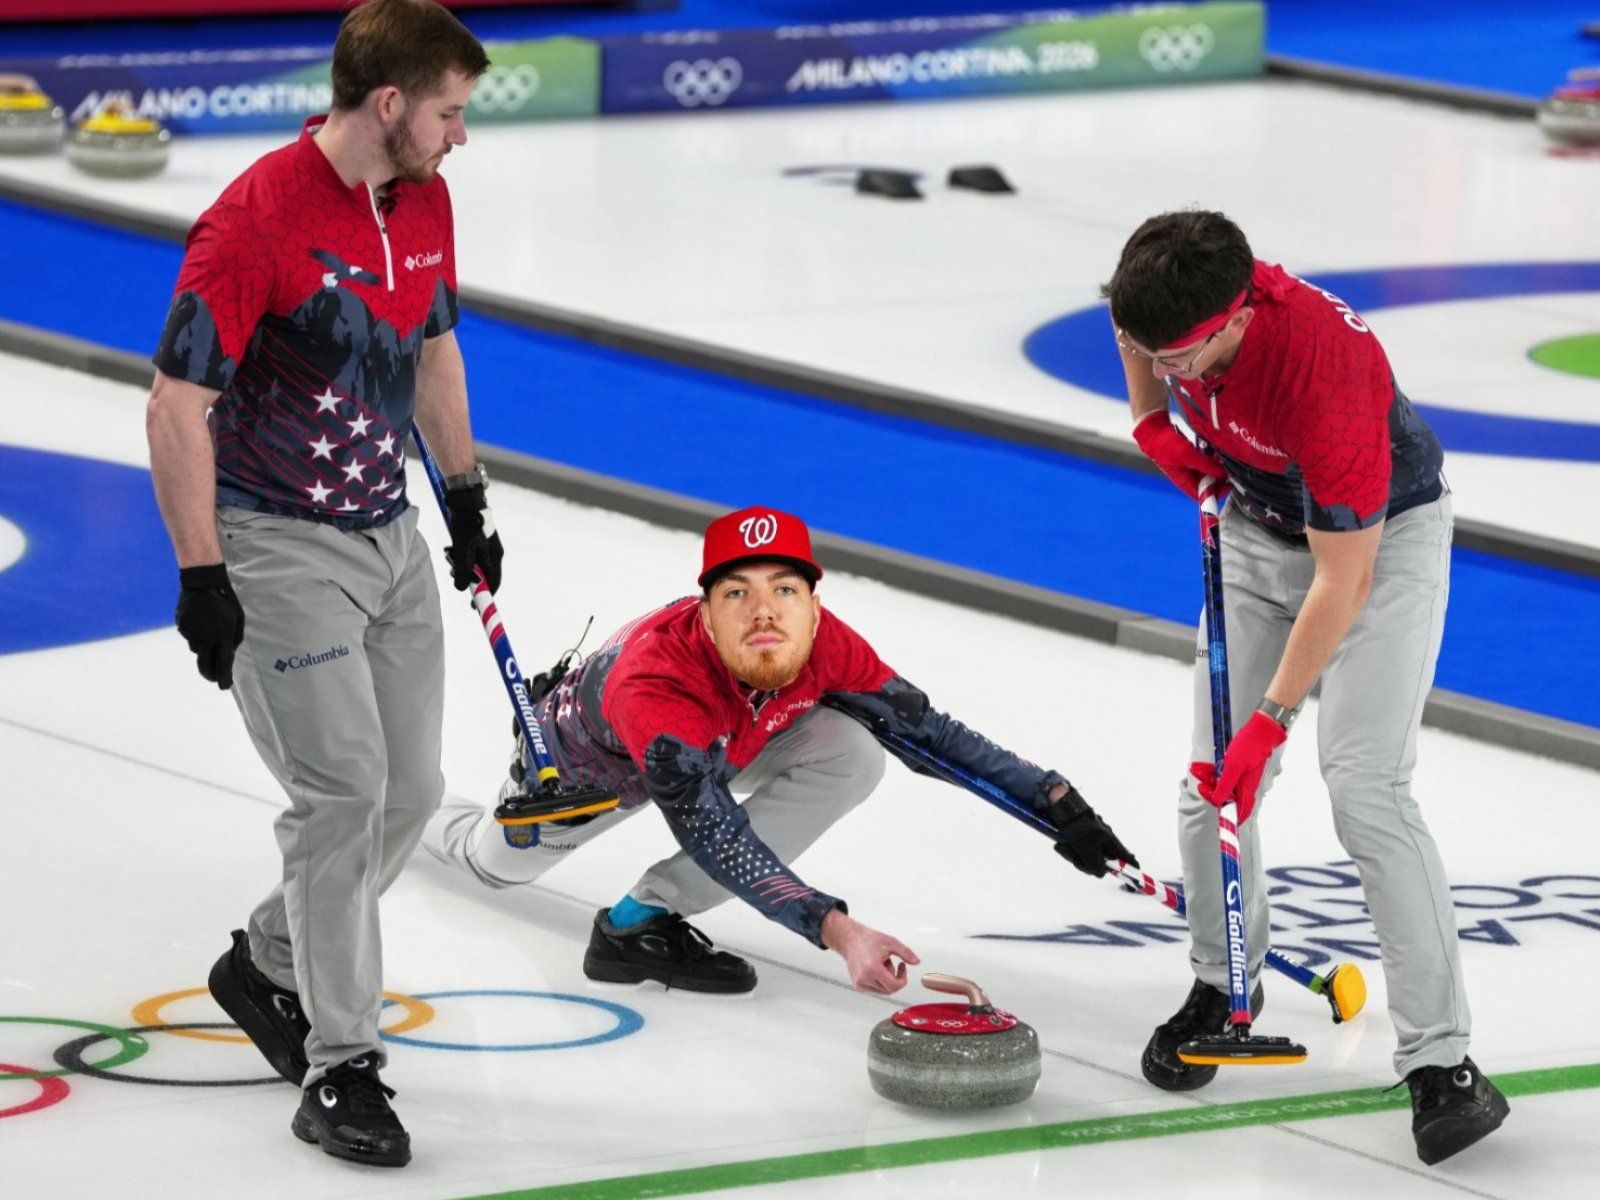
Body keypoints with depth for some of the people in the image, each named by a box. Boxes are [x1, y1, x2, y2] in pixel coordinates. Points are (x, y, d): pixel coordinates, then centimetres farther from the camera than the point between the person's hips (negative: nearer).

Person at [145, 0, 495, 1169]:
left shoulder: (425, 204, 3)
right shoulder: (256, 221, -22)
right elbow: (177, 404, -20)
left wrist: (466, 492, 23)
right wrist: (201, 576, -20)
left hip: (390, 535, 8)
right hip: (278, 546, -8)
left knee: (411, 789, 11)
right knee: (343, 792, -12)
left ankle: (269, 965, 33)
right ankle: (339, 1071, -4)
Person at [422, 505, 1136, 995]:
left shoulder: (823, 645, -34)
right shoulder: (653, 678, -49)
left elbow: (929, 730, -21)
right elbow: (713, 835, -56)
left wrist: (1054, 801, -28)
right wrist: (835, 931, -68)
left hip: (720, 747, 4)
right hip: (585, 759, -3)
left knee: (854, 756, -23)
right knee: (501, 862, 22)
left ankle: (647, 917, -14)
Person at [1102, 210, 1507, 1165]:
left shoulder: (1326, 372, -41)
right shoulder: (1168, 302, -23)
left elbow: (1342, 579, -32)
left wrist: (1273, 720, -28)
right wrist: (1152, 424, -5)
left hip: (1384, 535, -6)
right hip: (1259, 526, 6)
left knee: (1367, 789, -17)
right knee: (1214, 776, 1)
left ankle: (1442, 1061, -16)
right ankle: (1220, 984, 26)